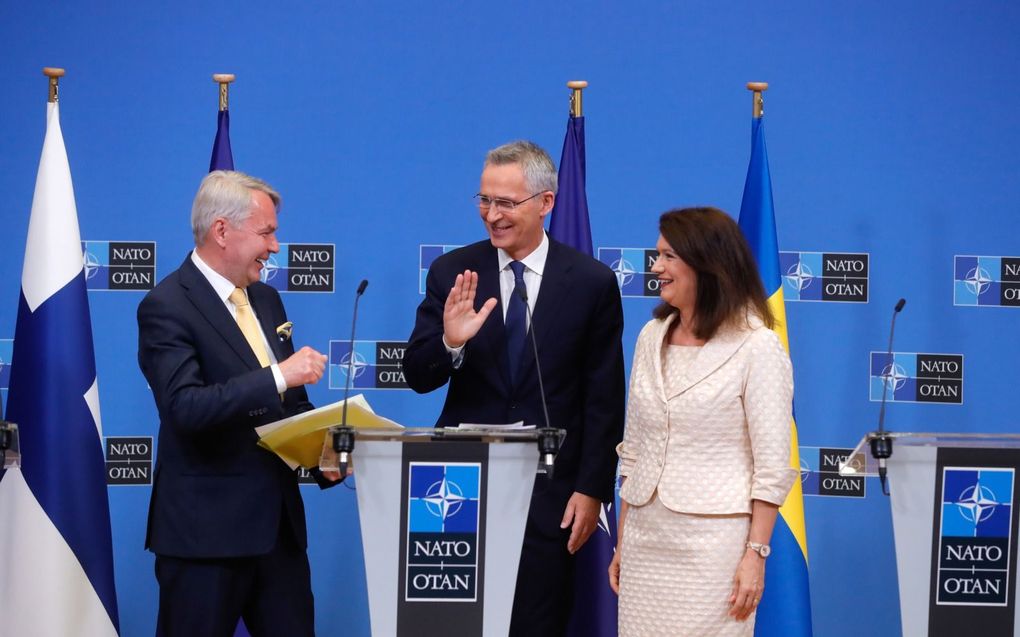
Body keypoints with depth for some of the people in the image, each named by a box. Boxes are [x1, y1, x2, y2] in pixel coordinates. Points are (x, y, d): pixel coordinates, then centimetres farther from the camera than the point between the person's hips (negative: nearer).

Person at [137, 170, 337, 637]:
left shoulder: (265, 299, 15)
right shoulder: (166, 308, -11)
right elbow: (185, 408, -23)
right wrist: (278, 377, -27)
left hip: (278, 520, 7)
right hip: (205, 528, -7)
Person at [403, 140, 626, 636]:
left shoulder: (592, 282, -2)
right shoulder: (451, 273, 2)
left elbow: (604, 400, 1)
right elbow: (417, 377, 0)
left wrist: (592, 490, -3)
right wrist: (449, 341, -21)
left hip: (549, 495, -1)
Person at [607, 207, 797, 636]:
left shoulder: (756, 346, -7)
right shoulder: (652, 338, 11)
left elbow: (772, 465, -9)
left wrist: (756, 554, -14)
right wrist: (622, 543, 14)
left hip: (713, 542, -6)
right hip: (645, 539, 6)